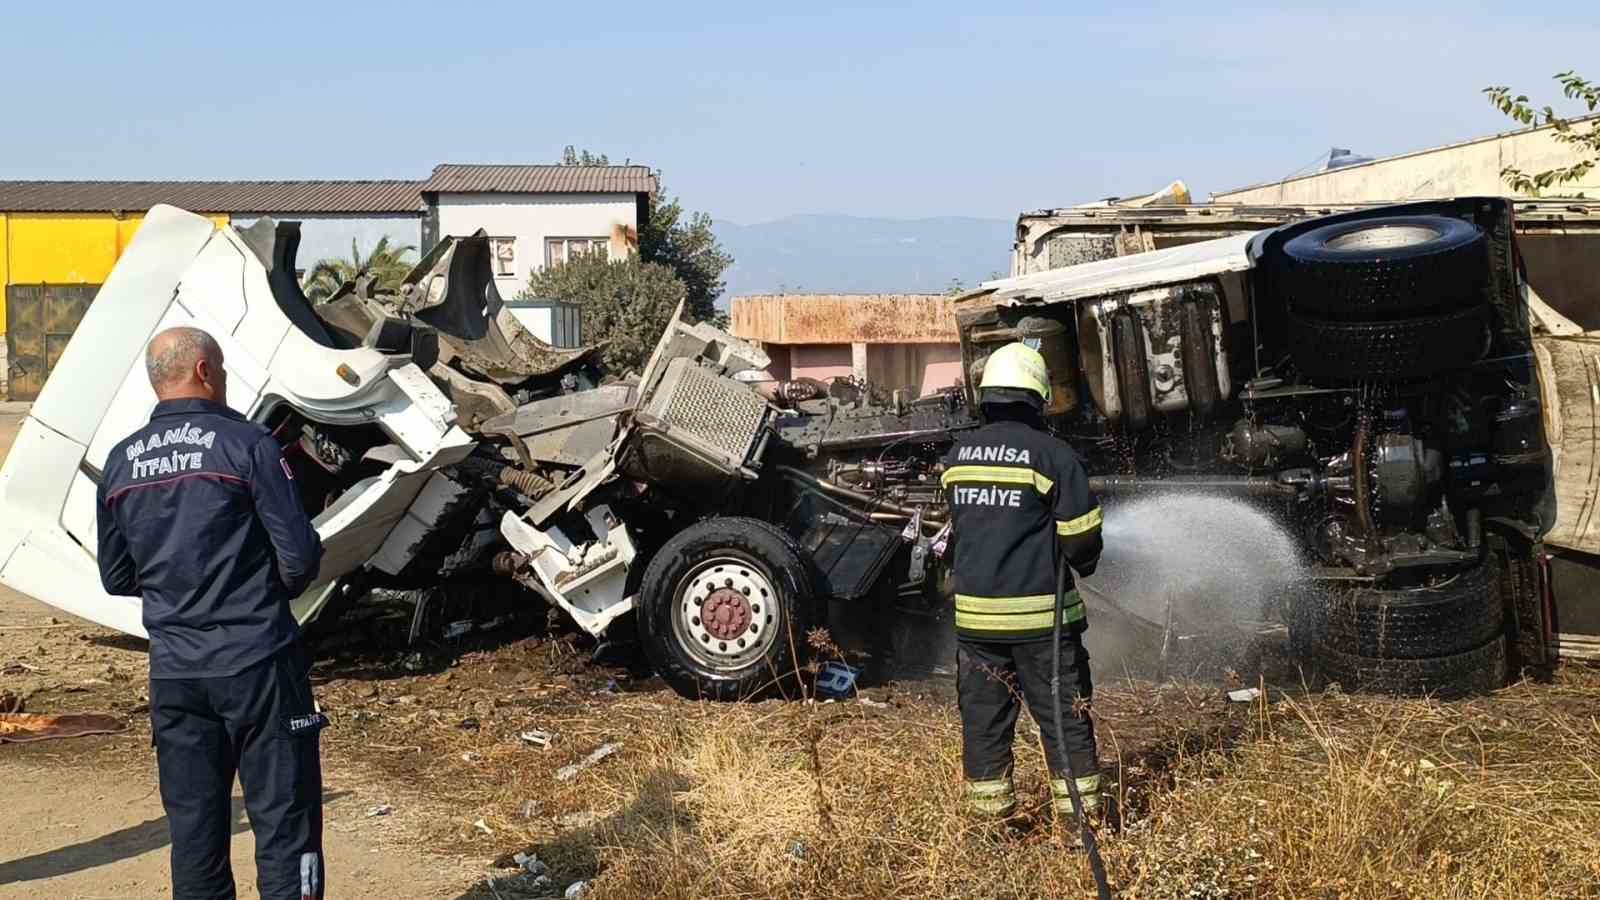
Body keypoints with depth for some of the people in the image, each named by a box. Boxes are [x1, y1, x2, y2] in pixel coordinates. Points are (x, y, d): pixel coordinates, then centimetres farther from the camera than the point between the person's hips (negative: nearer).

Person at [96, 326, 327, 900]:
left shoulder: (121, 463, 6)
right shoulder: (246, 444, -10)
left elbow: (117, 579, 12)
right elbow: (300, 555, -12)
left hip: (174, 670, 5)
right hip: (257, 660, -5)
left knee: (193, 825, 12)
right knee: (283, 817, 2)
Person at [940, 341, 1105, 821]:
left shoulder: (957, 454, 6)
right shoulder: (1052, 455, -10)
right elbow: (1082, 538, -8)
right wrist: (1082, 564, 14)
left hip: (974, 613, 4)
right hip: (1040, 612, -4)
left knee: (983, 717, 12)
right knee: (1065, 718, 7)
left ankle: (990, 817, 18)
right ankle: (1079, 814, 12)